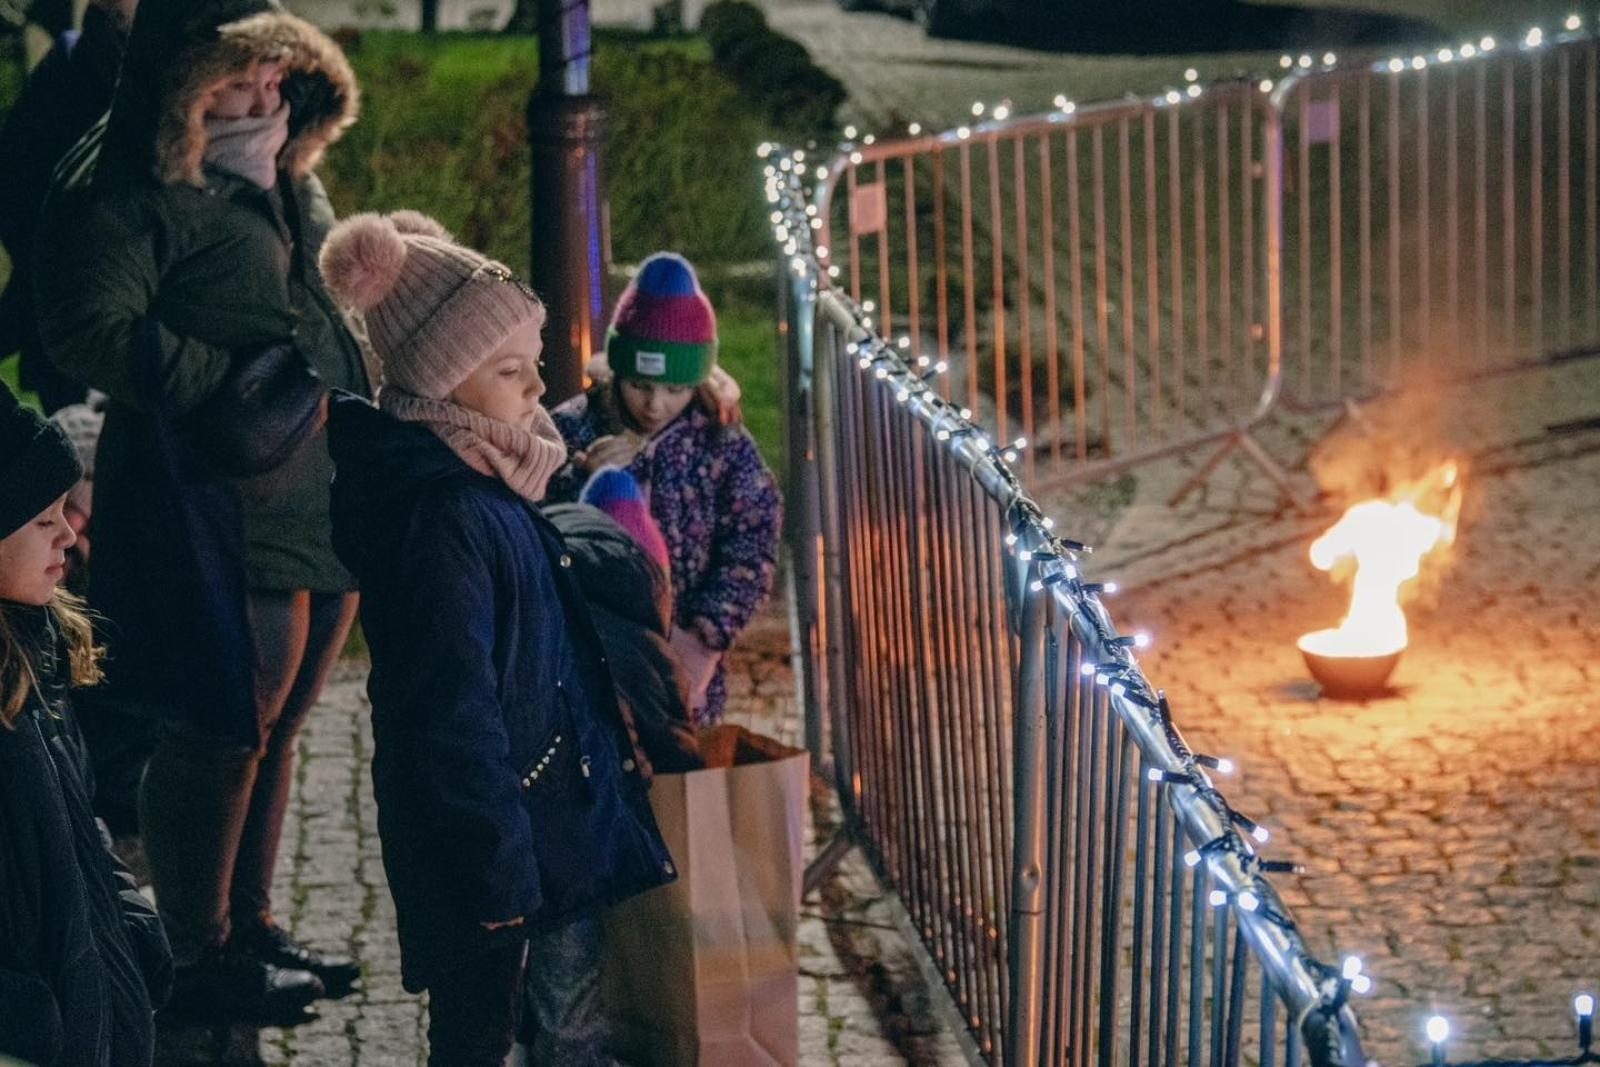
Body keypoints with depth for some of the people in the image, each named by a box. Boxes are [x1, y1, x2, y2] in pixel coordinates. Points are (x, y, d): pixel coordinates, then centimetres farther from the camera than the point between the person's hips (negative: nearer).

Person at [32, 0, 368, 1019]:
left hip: (327, 505, 9)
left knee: (274, 730, 18)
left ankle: (252, 925, 31)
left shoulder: (289, 176, 15)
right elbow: (91, 327, -22)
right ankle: (201, 956, 12)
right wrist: (240, 388, -23)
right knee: (220, 735, -1)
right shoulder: (130, 187, -13)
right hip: (222, 514, -9)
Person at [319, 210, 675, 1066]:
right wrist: (500, 870, -22)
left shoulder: (489, 476, 5)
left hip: (562, 796, 9)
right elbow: (453, 713, -25)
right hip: (488, 820, -9)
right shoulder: (443, 514, -25)